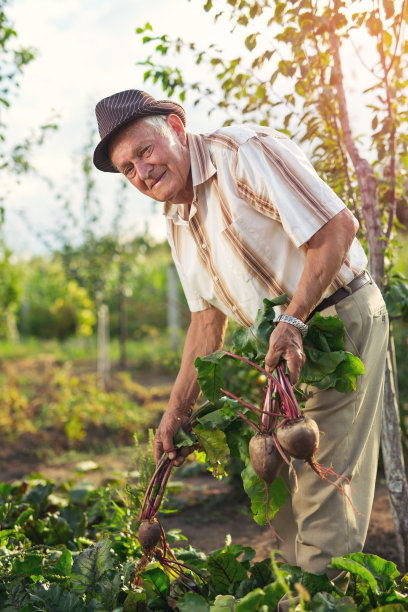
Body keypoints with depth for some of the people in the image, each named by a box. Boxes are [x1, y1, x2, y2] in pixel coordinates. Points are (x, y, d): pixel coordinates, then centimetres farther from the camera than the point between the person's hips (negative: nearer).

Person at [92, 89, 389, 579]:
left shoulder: (248, 151, -17)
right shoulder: (178, 221, 8)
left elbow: (338, 226, -23)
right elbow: (208, 318, 11)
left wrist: (293, 320, -28)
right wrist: (176, 414, 7)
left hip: (343, 315, -8)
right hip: (283, 338, 8)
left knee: (323, 480, -8)